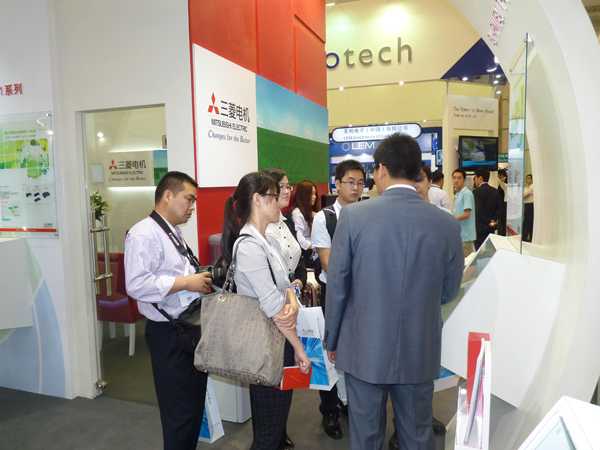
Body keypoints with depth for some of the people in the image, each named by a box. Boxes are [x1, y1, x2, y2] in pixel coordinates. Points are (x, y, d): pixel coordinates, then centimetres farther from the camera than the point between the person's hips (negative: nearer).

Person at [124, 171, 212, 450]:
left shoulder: (174, 234, 17)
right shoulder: (144, 234, -16)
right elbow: (137, 284, -27)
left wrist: (201, 279, 10)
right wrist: (186, 282, -22)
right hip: (168, 333, -10)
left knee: (195, 403, 20)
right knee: (180, 412, 2)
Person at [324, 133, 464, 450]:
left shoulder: (353, 216, -15)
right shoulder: (448, 224, -8)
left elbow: (337, 286, -9)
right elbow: (448, 291, 3)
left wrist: (332, 340, 4)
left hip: (365, 351, -2)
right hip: (420, 353, 2)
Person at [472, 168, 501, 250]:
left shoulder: (476, 191, -12)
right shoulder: (495, 191, 10)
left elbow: (478, 209, -20)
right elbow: (499, 208, 6)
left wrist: (488, 221, -12)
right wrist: (493, 220, -2)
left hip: (480, 227, -7)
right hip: (491, 228, 7)